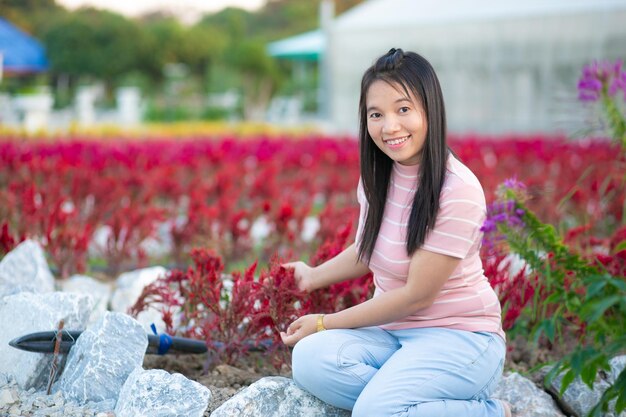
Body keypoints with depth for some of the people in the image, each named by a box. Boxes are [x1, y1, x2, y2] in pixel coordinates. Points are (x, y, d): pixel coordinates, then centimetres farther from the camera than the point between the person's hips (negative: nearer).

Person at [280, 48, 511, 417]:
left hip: (459, 336, -6)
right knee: (310, 358, -23)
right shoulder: (378, 175, 2)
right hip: (392, 328, 6)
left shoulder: (458, 192, -20)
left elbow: (416, 295, -17)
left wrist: (325, 323, -11)